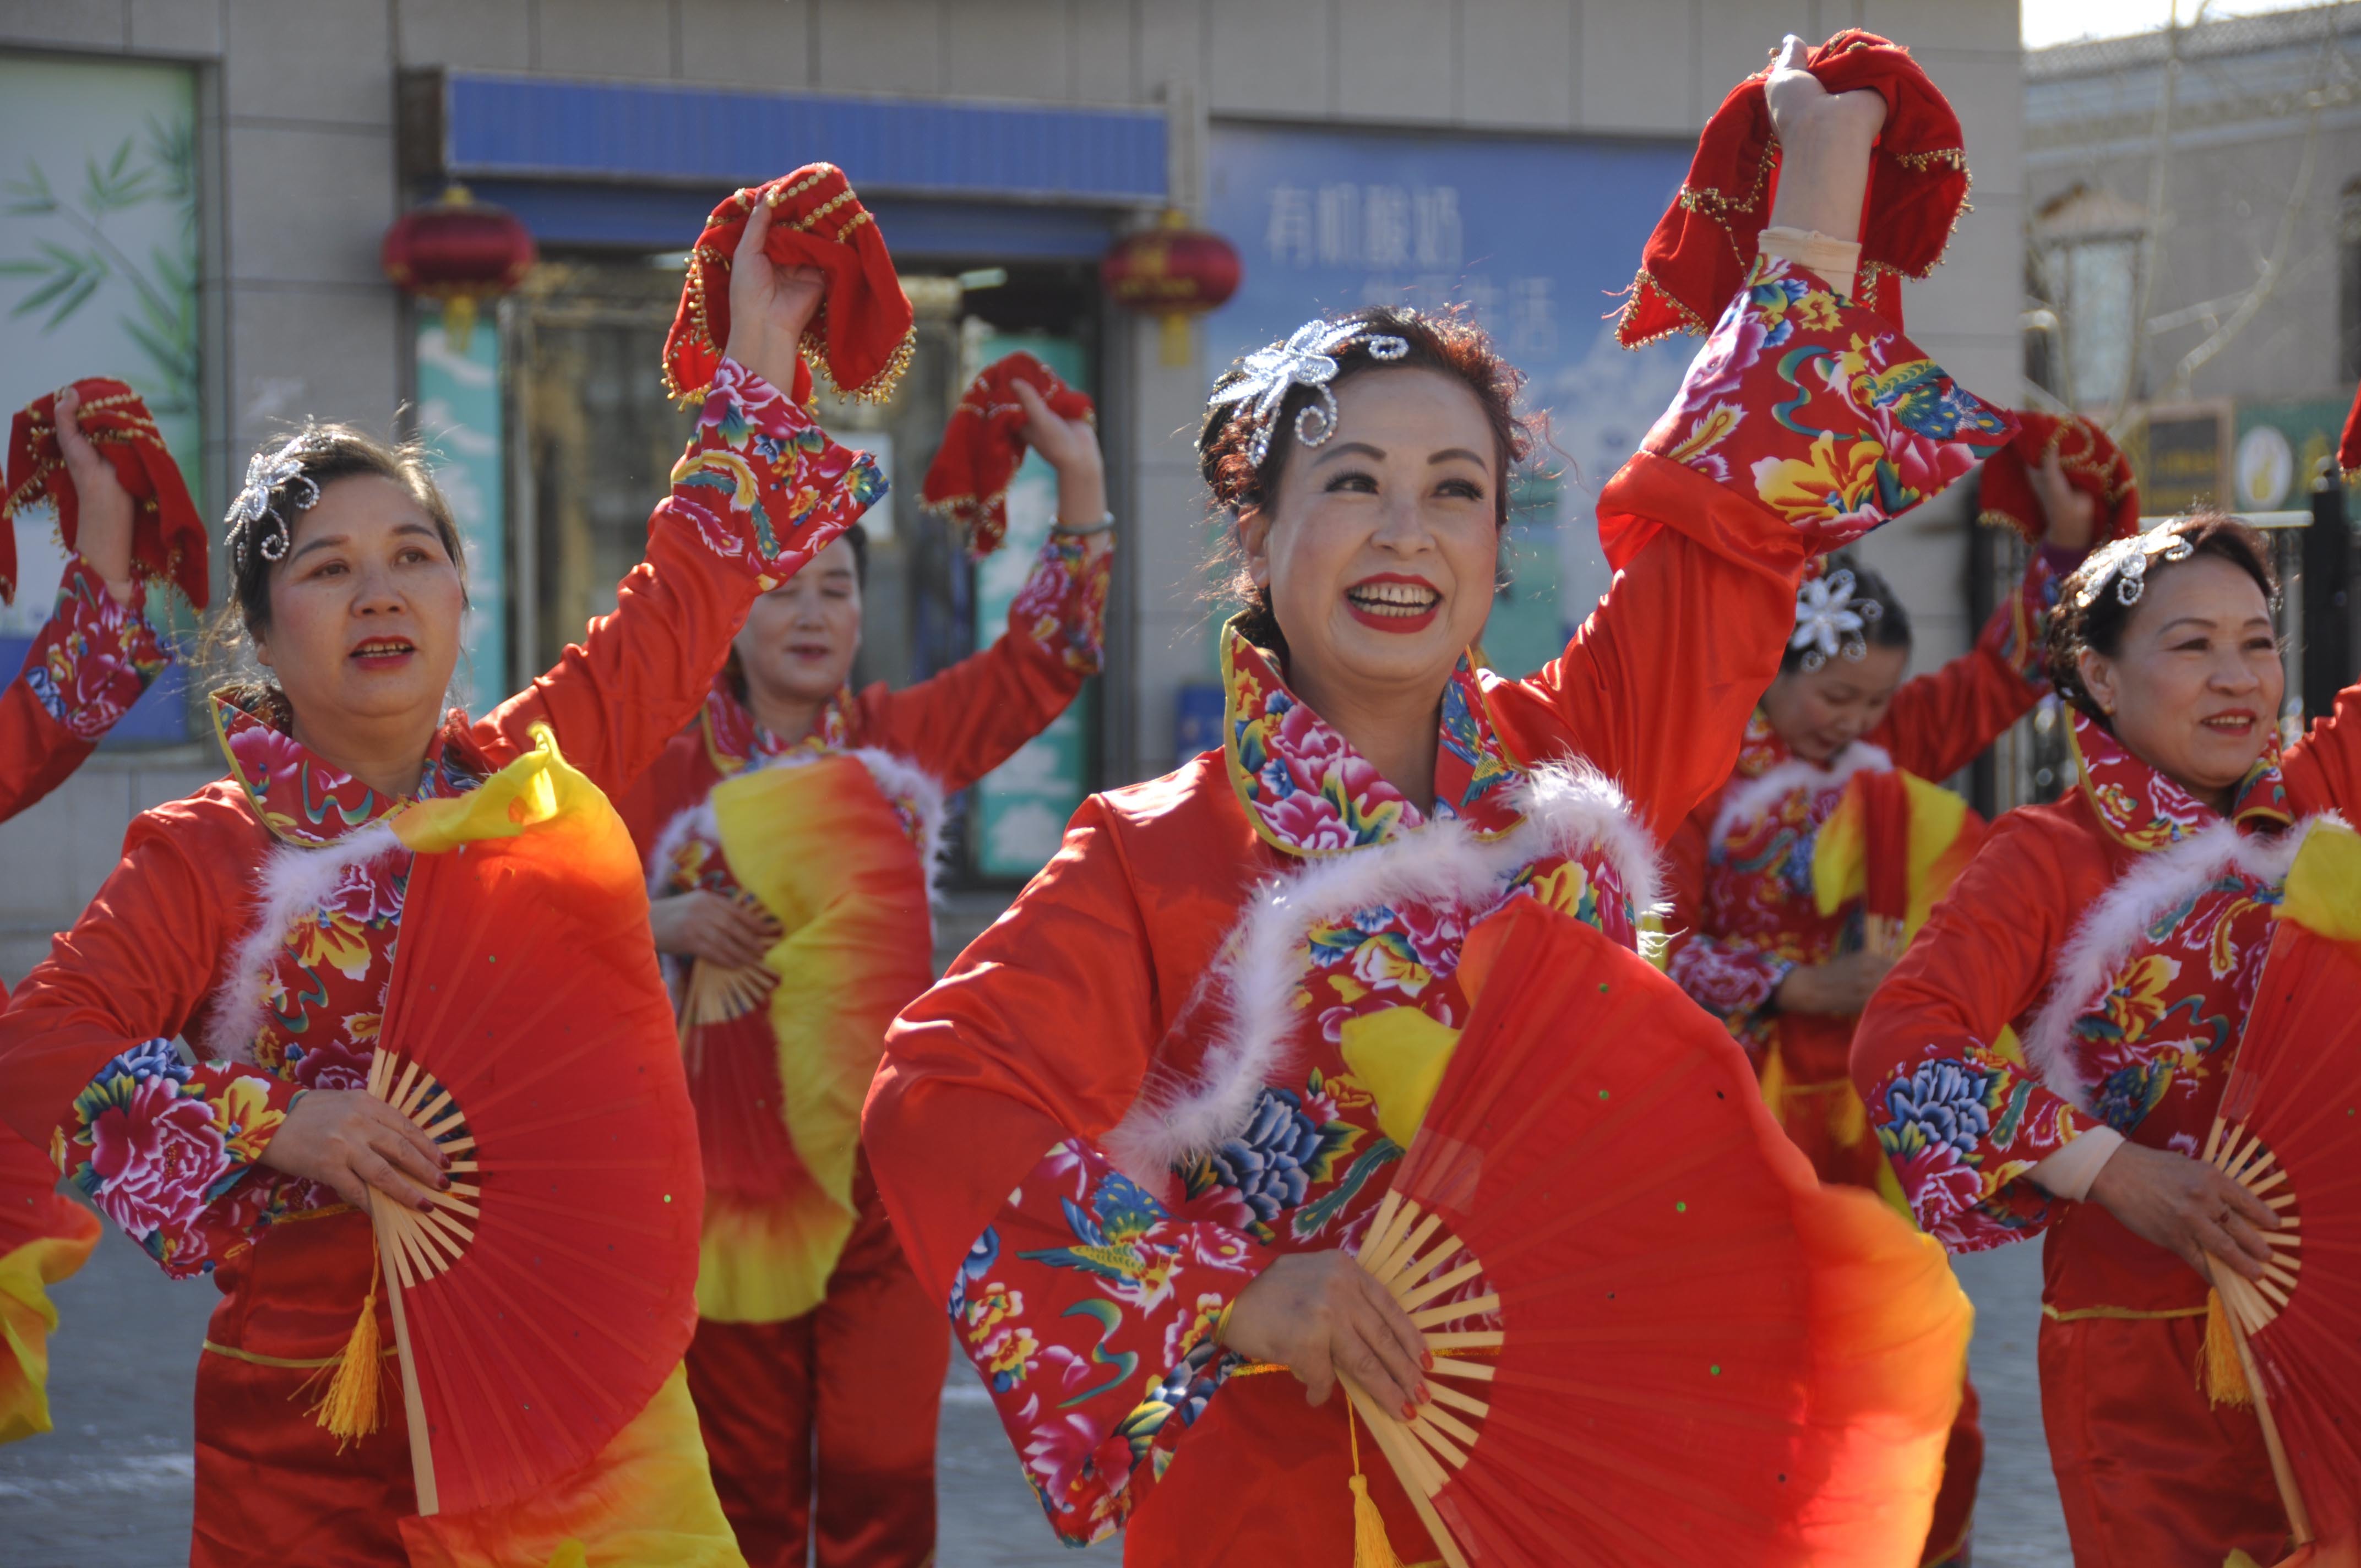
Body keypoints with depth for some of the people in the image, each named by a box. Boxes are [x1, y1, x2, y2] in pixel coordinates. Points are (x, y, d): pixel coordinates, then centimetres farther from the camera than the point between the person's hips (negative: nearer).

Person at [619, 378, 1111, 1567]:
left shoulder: (910, 738, 7)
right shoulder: (670, 766, 3)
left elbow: (1045, 655, 4)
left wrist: (1080, 482, -3)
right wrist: (669, 922, -12)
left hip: (885, 1162, 1)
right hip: (732, 1167, -1)